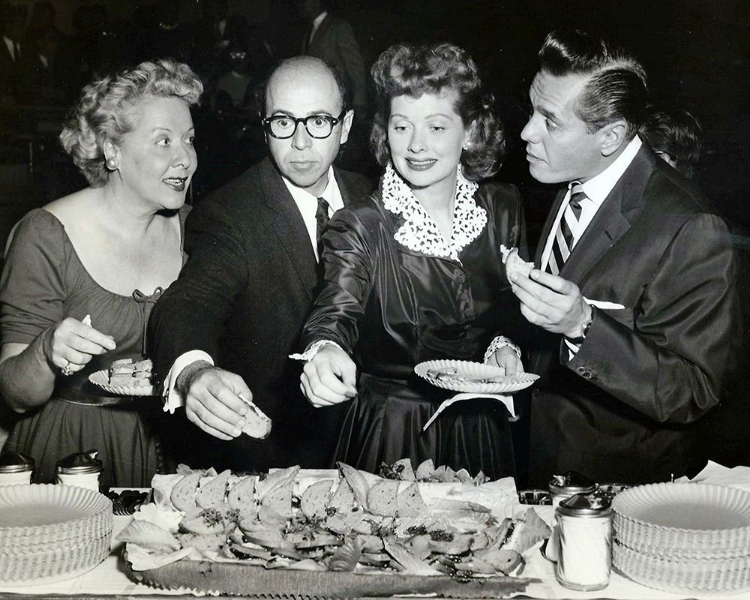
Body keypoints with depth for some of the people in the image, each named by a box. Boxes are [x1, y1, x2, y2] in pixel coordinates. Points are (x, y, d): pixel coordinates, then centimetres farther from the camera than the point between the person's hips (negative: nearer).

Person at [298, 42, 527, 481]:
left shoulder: (503, 209, -3)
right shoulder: (360, 227, -13)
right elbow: (338, 309, -29)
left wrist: (505, 344, -9)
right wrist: (324, 350, -50)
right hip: (389, 434, -3)